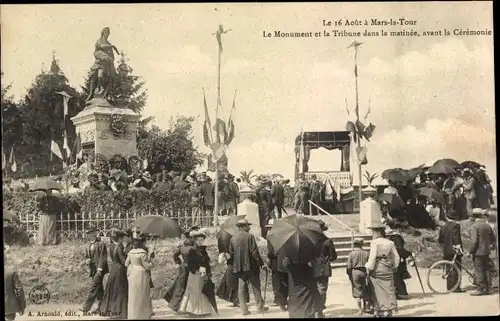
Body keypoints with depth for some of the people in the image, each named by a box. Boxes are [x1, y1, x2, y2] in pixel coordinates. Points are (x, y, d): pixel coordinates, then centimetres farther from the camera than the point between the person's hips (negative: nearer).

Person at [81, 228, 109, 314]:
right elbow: (86, 257, 24)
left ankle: (87, 306, -14)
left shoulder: (101, 244, -6)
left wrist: (99, 269, -18)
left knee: (94, 288, -12)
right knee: (99, 289, 10)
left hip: (99, 269, -8)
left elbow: (103, 258, -11)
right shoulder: (89, 246, 17)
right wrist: (87, 261, 0)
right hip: (93, 270, 8)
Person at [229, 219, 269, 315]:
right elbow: (254, 252, -13)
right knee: (256, 287, 8)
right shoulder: (249, 236, -10)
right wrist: (261, 264, -8)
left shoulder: (233, 238, 4)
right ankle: (260, 307, 15)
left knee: (241, 288, 6)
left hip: (239, 267, 4)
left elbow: (230, 253, 7)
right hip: (251, 266, -3)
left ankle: (244, 309, 4)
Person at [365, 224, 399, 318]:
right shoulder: (390, 243, 6)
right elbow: (396, 257, 8)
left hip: (377, 268, -4)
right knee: (388, 290, 9)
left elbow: (372, 257, -14)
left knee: (377, 291, 4)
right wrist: (394, 267, 17)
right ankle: (389, 310, 9)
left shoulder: (375, 242, -9)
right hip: (388, 269, 4)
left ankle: (378, 311, 8)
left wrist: (369, 269, -7)